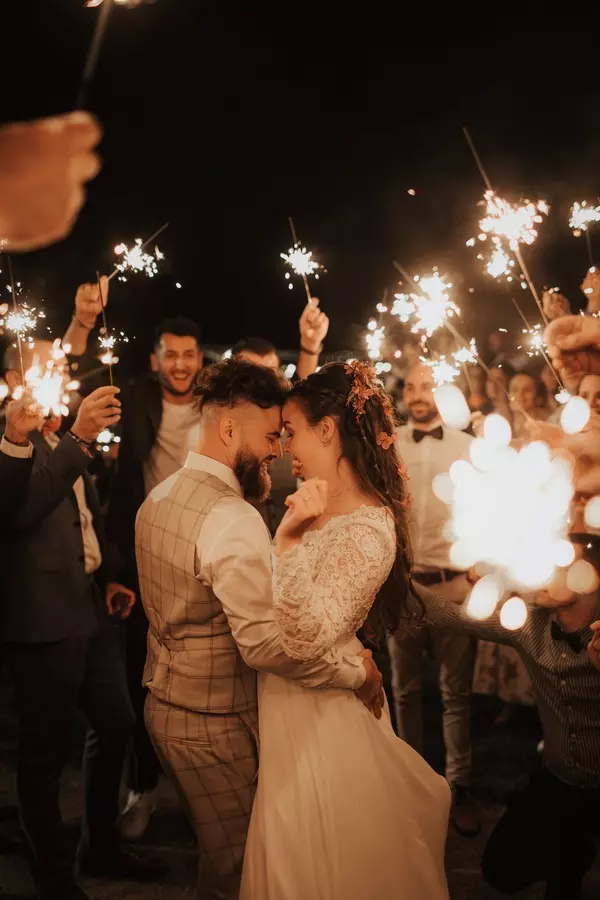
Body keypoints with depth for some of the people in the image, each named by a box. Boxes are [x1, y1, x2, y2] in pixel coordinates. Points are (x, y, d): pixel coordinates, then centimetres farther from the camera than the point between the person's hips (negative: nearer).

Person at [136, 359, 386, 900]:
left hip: (162, 703, 9)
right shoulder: (232, 518, -27)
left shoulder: (158, 496, 2)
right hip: (214, 723, -8)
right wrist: (357, 671, -18)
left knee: (215, 849, 27)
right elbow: (265, 643, -30)